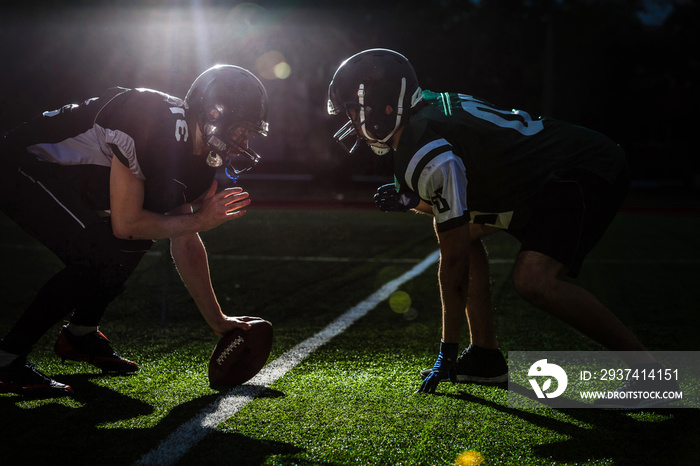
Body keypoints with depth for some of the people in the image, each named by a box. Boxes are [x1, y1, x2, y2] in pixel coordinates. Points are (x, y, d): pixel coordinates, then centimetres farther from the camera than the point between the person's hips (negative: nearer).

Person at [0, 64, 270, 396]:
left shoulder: (198, 160, -1)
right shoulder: (154, 123, -29)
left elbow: (185, 244, 7)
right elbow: (125, 223, -25)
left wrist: (218, 321, 10)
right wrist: (199, 220, -16)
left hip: (61, 175, 9)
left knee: (138, 240, 7)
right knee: (100, 255, -21)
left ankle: (80, 335, 22)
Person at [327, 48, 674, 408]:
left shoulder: (427, 156, -21)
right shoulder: (430, 112, 9)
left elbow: (454, 260, -16)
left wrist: (447, 352, -7)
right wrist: (411, 201, 3)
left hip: (590, 176, -11)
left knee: (533, 279, -28)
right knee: (455, 228, 12)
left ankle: (645, 367, -13)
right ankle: (485, 356, 12)